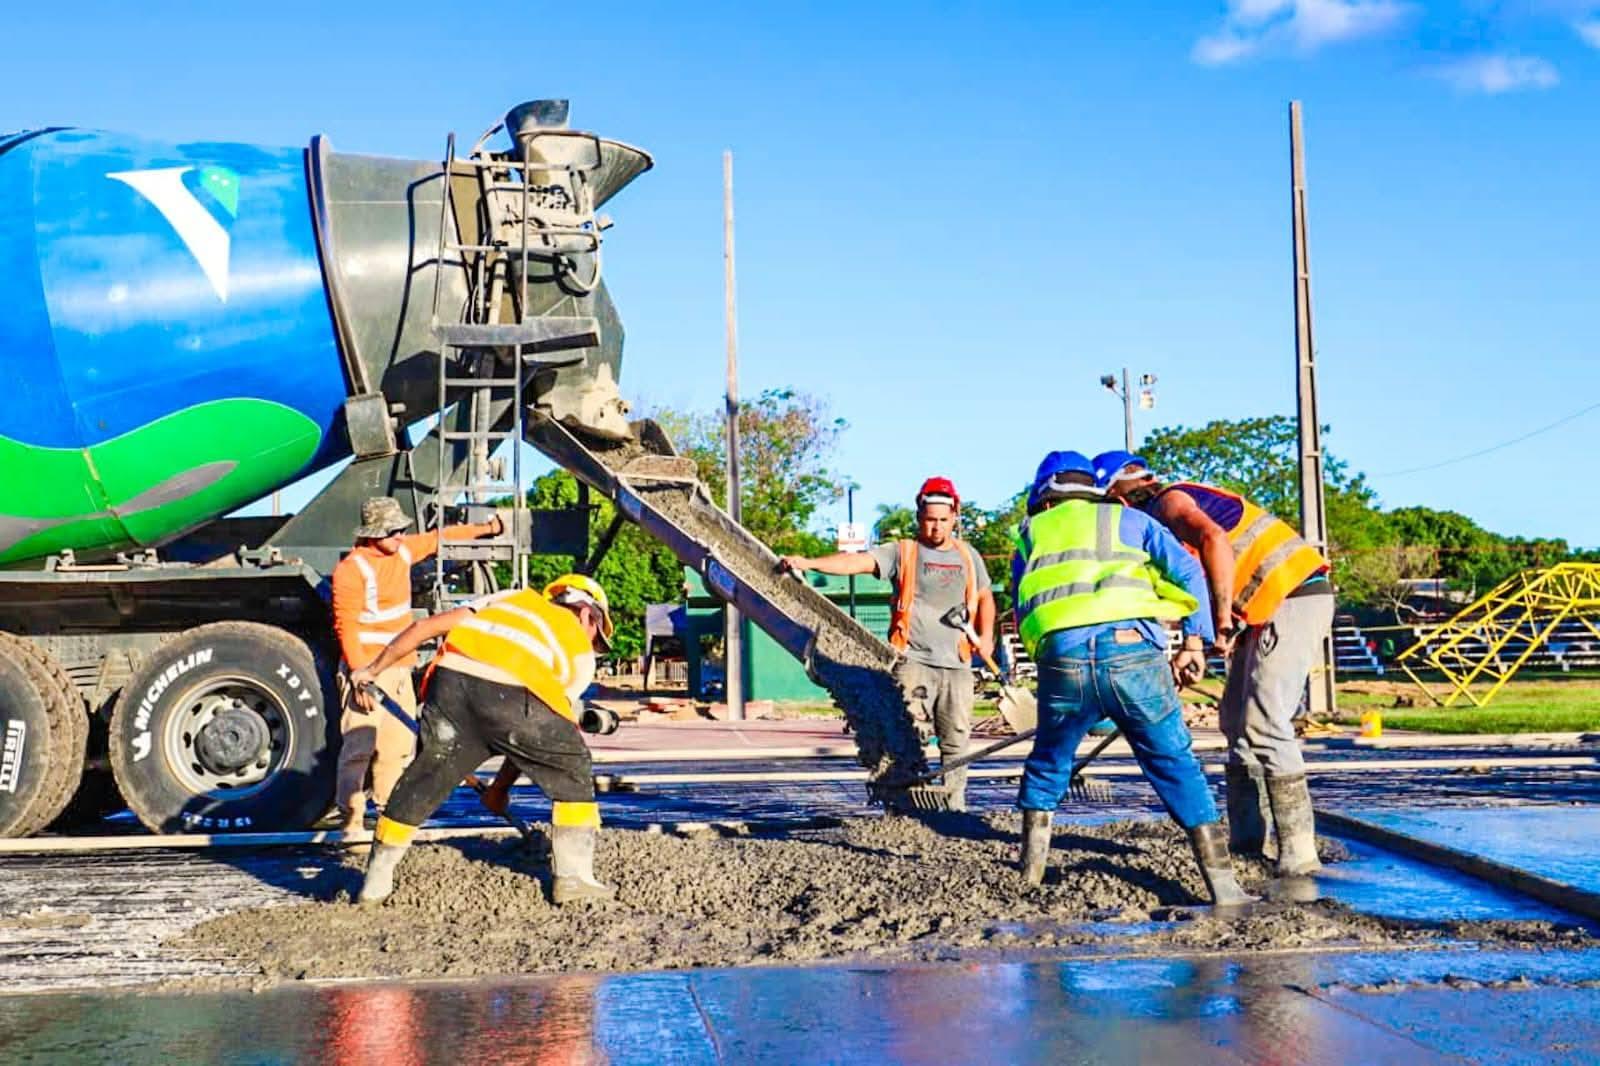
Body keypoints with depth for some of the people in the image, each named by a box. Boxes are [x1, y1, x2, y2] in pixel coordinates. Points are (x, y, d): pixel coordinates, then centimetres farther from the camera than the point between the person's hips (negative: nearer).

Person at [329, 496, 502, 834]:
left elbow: (437, 539, 27)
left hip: (400, 667, 8)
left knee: (400, 742, 11)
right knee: (360, 743, -10)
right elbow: (346, 626, -17)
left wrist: (484, 529, 33)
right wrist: (360, 674, -24)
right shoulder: (352, 569, -14)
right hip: (367, 669, -8)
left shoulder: (403, 550, 9)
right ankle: (350, 818, -5)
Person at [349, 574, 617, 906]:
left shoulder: (511, 599, 35)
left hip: (451, 680, 3)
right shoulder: (581, 653, 27)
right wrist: (500, 788, 32)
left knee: (422, 781, 20)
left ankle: (376, 881, 30)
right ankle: (573, 877, 20)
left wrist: (373, 669, 33)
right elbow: (536, 738, 24)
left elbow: (425, 626, 26)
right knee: (573, 778, 20)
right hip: (510, 695, -3)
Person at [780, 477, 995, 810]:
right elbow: (857, 561, -13)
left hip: (957, 664, 4)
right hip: (914, 661, -4)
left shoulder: (967, 556, 15)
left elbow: (984, 597, 29)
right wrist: (809, 563, -28)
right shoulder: (902, 552, 1)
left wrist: (986, 635, 12)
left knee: (956, 742, 8)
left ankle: (955, 806, 17)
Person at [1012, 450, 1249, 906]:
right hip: (1132, 650, -1)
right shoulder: (1129, 519, 25)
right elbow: (1186, 570, 12)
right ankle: (1223, 884, 4)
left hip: (1061, 656, 1)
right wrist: (1194, 642, 11)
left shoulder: (1032, 532, 29)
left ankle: (1029, 875, 29)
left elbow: (1022, 612, 25)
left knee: (1047, 765, 24)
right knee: (1176, 766, 9)